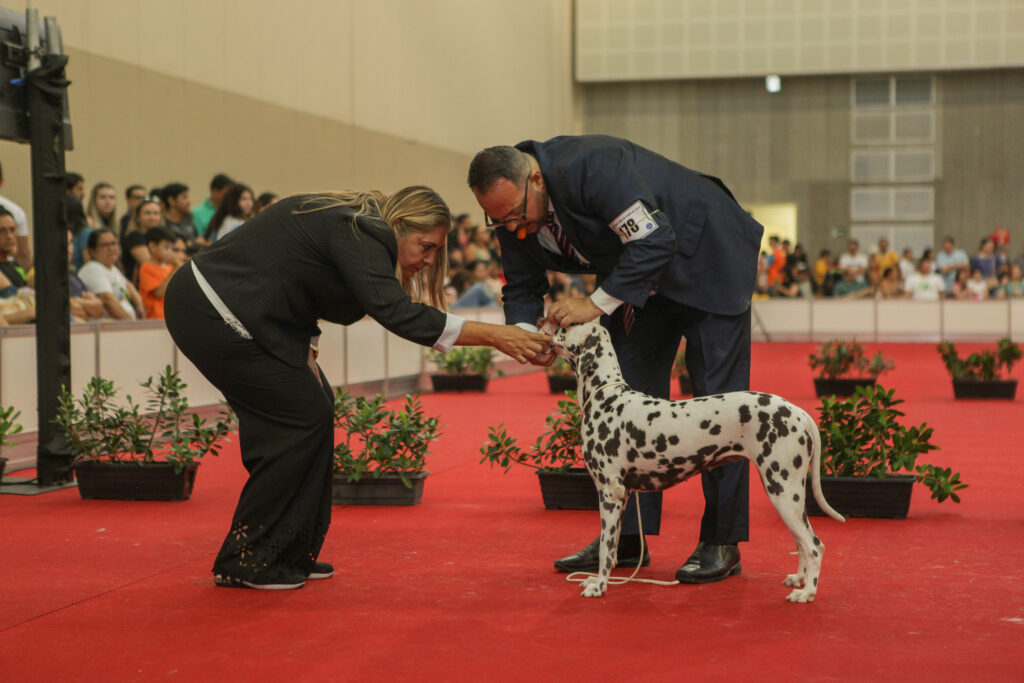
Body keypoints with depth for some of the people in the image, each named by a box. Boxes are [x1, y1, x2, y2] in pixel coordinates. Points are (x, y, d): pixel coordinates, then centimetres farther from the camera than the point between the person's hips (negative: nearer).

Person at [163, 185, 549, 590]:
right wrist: (493, 336, -30)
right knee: (303, 419, -6)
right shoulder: (358, 233, -18)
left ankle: (289, 554, 18)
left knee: (314, 405, 11)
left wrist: (304, 353, 3)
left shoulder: (355, 227, 13)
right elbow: (393, 312, -30)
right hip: (212, 314, -10)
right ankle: (243, 563, 2)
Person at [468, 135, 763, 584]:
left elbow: (656, 241, -35)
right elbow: (522, 287, 1)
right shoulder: (513, 215, -10)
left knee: (716, 397, -7)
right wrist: (525, 333, -21)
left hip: (707, 261, -8)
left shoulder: (591, 167, -35)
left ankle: (721, 543, -2)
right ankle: (627, 538, 9)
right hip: (640, 280, 8)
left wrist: (597, 304, -35)